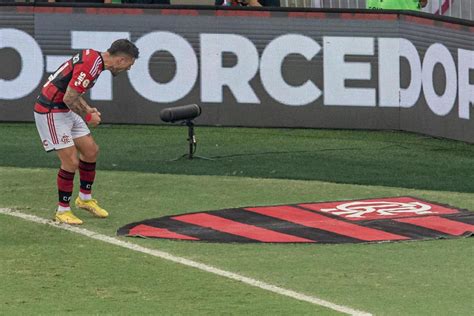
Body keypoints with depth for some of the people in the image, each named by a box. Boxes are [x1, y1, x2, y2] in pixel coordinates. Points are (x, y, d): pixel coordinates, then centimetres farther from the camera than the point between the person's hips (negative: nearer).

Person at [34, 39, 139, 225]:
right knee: (71, 162, -9)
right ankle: (62, 211, 5)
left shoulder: (94, 59, 7)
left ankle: (85, 198, 31)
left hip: (66, 111, 10)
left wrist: (88, 109, 7)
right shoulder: (90, 65, -26)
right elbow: (69, 98, -26)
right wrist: (88, 117, -11)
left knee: (91, 151, 14)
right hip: (51, 111, -10)